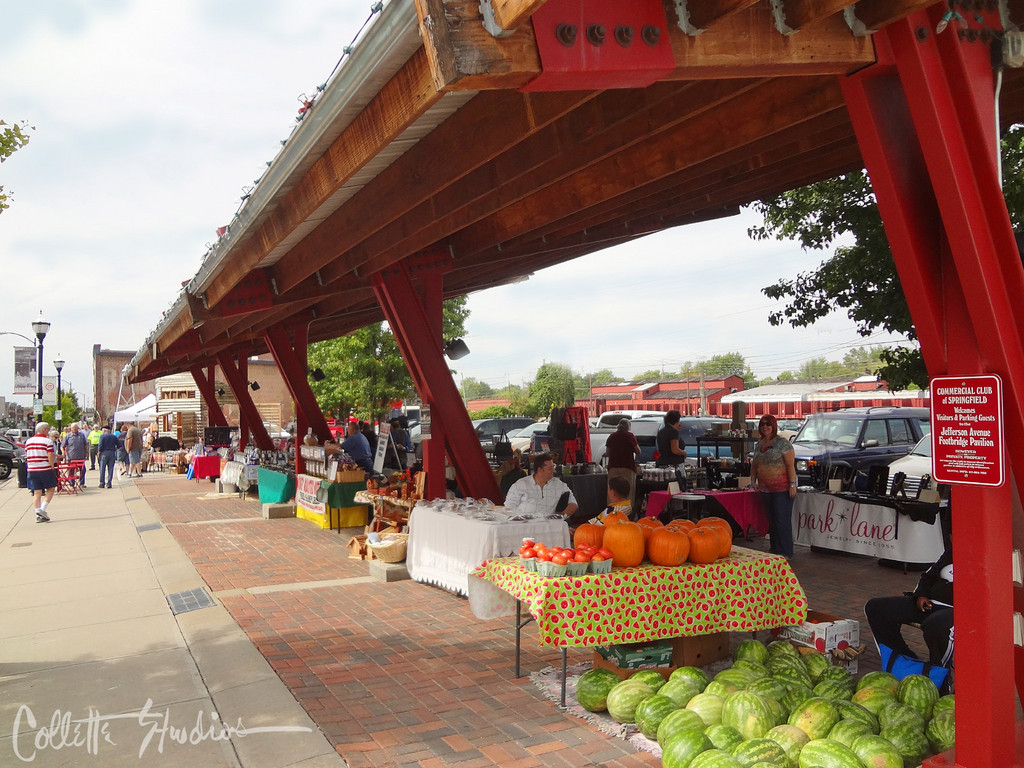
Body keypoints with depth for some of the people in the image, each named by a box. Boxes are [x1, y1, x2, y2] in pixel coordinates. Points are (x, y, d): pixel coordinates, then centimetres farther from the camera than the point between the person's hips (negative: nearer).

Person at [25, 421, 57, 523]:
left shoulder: (28, 441, 11)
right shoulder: (47, 441, -9)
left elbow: (27, 456, 14)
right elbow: (50, 456, -16)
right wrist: (53, 468, -9)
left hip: (32, 470, 6)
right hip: (45, 469, -6)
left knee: (37, 492, 8)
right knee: (51, 489, 7)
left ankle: (38, 515, 7)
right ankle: (42, 509, -7)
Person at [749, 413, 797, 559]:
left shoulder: (782, 443, -8)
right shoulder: (759, 445, 13)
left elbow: (791, 465, -12)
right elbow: (754, 465, 22)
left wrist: (792, 484, -18)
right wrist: (753, 481, 10)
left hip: (782, 488, -7)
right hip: (765, 489, 7)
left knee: (782, 520, -5)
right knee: (771, 519, 13)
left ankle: (784, 552, 0)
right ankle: (774, 549, 24)